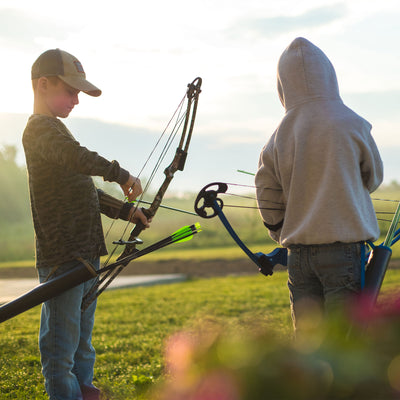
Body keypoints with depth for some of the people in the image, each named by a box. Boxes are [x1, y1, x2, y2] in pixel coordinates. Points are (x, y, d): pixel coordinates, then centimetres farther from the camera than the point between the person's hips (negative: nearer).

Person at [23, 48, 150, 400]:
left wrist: (125, 210, 21)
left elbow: (85, 189, 27)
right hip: (63, 256, -10)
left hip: (84, 255, 10)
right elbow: (75, 157, -32)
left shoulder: (55, 129, 22)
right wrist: (120, 174, -30)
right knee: (62, 337, -5)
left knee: (82, 338, 18)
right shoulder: (40, 127, -10)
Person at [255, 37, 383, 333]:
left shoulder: (279, 136, 3)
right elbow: (374, 178, 8)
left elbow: (268, 199, 7)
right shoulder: (351, 124, -6)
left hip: (298, 253, 4)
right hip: (344, 244, -4)